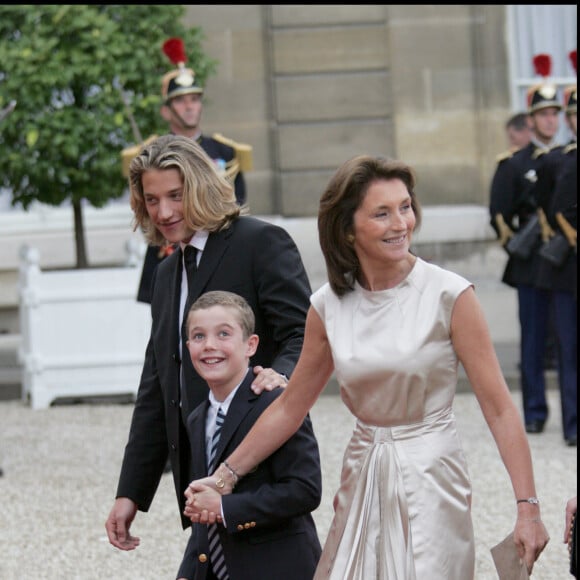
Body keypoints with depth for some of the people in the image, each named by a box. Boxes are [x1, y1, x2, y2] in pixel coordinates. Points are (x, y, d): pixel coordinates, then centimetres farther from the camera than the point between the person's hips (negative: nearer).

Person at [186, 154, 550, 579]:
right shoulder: (329, 306, 1)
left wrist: (528, 506, -17)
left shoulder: (449, 296, -11)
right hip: (364, 480, 4)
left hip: (430, 477, -4)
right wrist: (225, 476, 10)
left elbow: (499, 408, -11)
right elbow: (290, 407, 12)